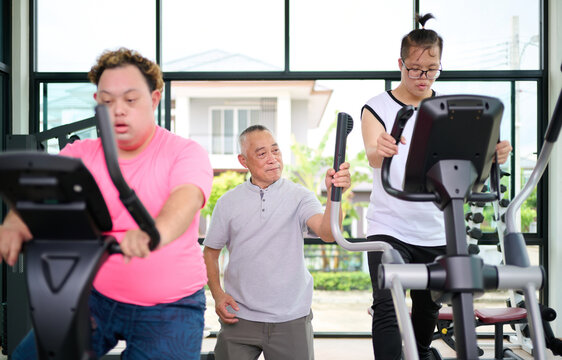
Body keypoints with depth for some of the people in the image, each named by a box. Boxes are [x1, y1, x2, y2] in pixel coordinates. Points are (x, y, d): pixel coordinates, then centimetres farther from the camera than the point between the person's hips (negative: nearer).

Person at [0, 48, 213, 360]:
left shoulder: (185, 153, -7)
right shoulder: (81, 154, 4)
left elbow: (187, 197, -28)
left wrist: (156, 233, -50)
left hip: (170, 310, -3)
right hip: (97, 298, 3)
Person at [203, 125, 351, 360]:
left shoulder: (299, 196, -1)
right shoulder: (228, 202, 4)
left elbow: (327, 233, -17)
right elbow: (210, 251, 11)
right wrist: (218, 294, -3)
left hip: (291, 320, -1)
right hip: (240, 318, 1)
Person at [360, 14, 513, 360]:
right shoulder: (377, 108, -4)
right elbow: (373, 158, -22)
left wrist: (494, 155, -27)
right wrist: (380, 151, -47)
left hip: (436, 231, 4)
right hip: (389, 228, -3)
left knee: (429, 308, 15)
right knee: (387, 308, -14)